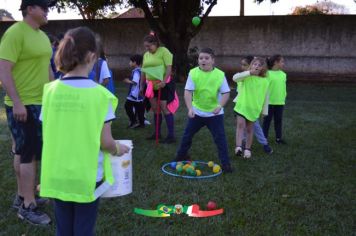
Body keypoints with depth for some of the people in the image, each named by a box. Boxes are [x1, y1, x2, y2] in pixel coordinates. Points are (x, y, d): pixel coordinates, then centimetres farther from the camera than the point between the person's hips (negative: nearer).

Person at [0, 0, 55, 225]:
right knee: (30, 153, -3)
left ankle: (22, 196, 30)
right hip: (22, 106, -9)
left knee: (25, 151, 17)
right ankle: (28, 206, 9)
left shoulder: (42, 36, 13)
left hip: (41, 103, 9)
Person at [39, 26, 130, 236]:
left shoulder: (51, 91, -5)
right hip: (87, 175, -3)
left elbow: (48, 135, 1)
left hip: (57, 175, 3)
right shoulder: (100, 94, -14)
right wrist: (118, 150, 8)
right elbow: (105, 142, -13)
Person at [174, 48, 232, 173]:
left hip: (214, 113, -1)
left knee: (220, 138, -1)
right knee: (187, 134, 15)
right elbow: (188, 92, -13)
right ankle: (181, 155, 37)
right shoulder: (193, 73, -10)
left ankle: (225, 163, 11)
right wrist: (190, 108, -25)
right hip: (197, 112, 2)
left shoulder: (220, 74, -11)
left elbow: (226, 93, -8)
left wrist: (220, 106, -25)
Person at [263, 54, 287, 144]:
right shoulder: (268, 74, -9)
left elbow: (284, 87, 14)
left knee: (278, 120, 12)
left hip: (280, 102, 5)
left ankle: (278, 138, 22)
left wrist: (284, 97, 12)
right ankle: (264, 138, 15)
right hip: (269, 101, -5)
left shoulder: (283, 74, 8)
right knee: (267, 120, 5)